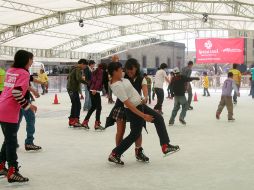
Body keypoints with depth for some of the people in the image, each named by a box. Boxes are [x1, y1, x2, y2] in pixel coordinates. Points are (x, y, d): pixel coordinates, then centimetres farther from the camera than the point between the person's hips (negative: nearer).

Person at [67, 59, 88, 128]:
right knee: (77, 105, -11)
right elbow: (79, 79, -28)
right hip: (74, 89, -10)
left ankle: (71, 120, 22)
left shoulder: (74, 69, 18)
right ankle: (76, 121, -14)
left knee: (74, 104, 16)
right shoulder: (78, 69, -13)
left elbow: (68, 77, 29)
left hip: (70, 89, 10)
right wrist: (87, 83, -27)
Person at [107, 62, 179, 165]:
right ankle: (114, 155, 13)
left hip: (140, 105, 11)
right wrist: (143, 115, -28)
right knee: (135, 134, 2)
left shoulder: (119, 79, 1)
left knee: (158, 118, 12)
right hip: (134, 110, -11)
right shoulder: (117, 86, -26)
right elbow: (127, 103, -28)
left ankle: (165, 146, 13)